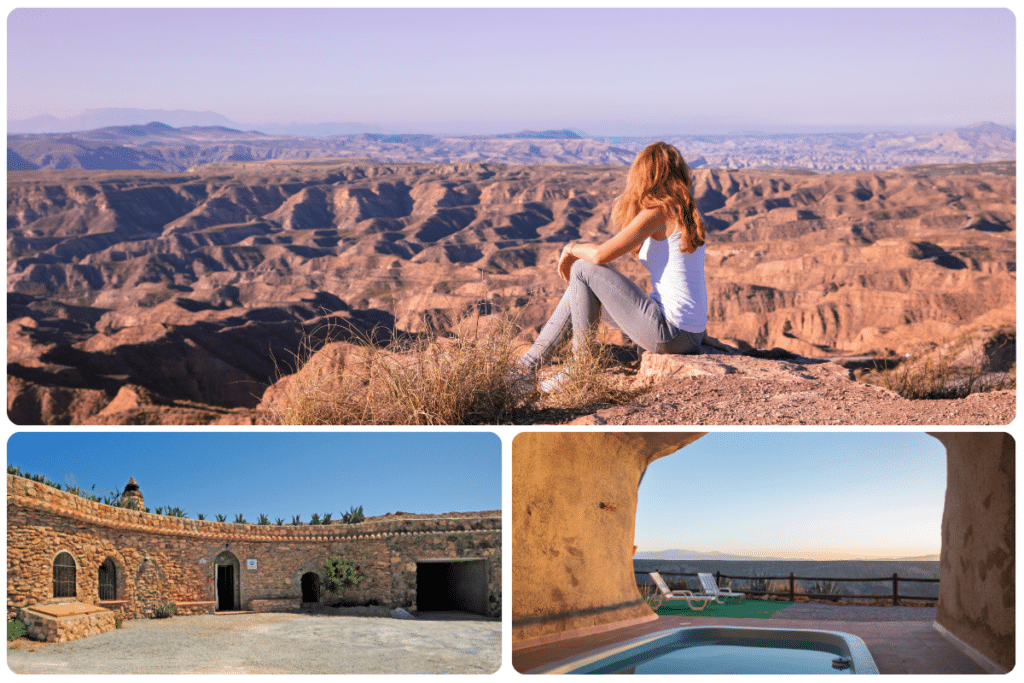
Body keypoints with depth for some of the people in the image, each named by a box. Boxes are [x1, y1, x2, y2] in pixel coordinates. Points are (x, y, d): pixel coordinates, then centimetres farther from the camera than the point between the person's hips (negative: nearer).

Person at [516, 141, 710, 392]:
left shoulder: (657, 213, -14)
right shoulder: (689, 214, 13)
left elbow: (601, 254, -18)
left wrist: (572, 248, 2)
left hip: (669, 331, -9)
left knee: (584, 270, -4)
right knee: (580, 289, 14)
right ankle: (528, 364, 18)